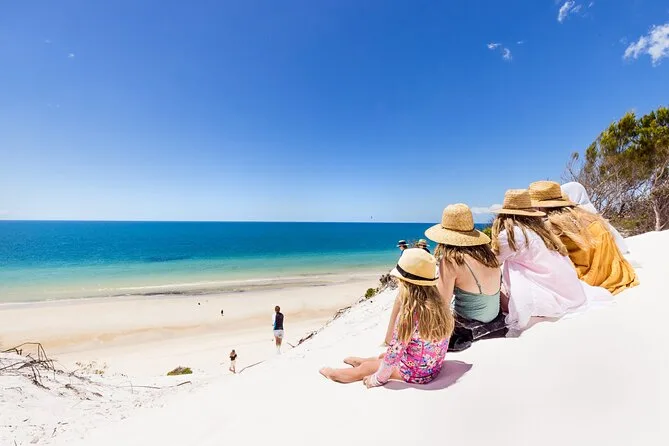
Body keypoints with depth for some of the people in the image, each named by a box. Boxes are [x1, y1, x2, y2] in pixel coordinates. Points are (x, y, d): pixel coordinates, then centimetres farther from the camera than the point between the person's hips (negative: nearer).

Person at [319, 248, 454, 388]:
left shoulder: (409, 313, -29)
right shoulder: (439, 304, -8)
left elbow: (395, 352, -21)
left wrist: (377, 379, -5)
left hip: (414, 373, -6)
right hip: (434, 369, 6)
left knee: (366, 367, 14)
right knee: (383, 356, 28)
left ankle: (333, 373, 36)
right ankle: (361, 361, 51)